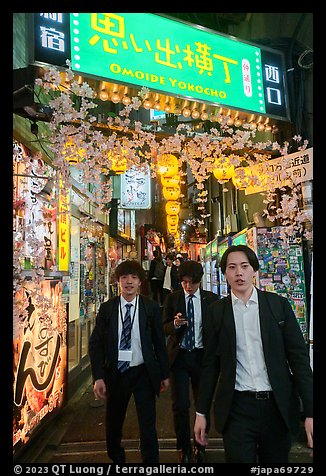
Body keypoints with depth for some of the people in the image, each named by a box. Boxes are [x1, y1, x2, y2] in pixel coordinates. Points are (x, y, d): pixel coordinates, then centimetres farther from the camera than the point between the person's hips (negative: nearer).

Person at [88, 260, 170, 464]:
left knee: (148, 427, 5)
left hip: (143, 373, -2)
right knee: (113, 425, 20)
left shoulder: (151, 307, -6)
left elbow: (160, 342, 1)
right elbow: (96, 344, -2)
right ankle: (116, 459, 47)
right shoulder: (107, 308, -4)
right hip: (115, 373, 2)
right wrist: (98, 377, -9)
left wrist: (165, 374, 4)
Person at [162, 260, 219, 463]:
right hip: (179, 355, 0)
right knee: (180, 405, 5)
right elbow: (165, 328, -2)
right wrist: (175, 324, -23)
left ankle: (200, 446, 38)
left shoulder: (211, 299, -2)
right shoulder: (172, 298, -1)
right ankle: (184, 448, 30)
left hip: (202, 355, 1)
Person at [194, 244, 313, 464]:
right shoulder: (216, 311, -1)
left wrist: (310, 412, -6)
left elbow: (299, 357, -1)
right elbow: (211, 364, 3)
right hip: (237, 408, -1)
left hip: (278, 406, 1)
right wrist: (201, 413, 5)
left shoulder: (279, 304, -2)